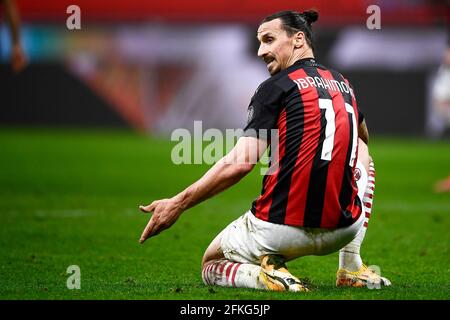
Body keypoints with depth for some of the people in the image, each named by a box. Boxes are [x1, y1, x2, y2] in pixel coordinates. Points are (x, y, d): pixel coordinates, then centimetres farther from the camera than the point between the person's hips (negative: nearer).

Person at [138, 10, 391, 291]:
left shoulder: (275, 87, -5)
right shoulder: (342, 84, 13)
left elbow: (240, 162, -15)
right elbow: (362, 136, 36)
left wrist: (178, 204, -12)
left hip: (281, 230, -5)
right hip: (343, 231, 5)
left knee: (211, 266, 25)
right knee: (362, 153, 36)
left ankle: (268, 275, -10)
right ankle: (351, 268, 23)